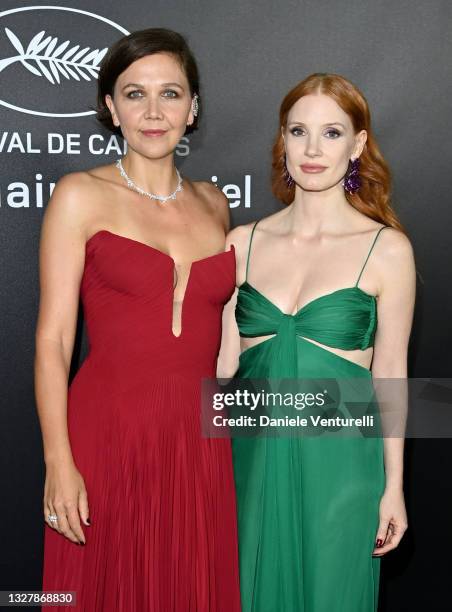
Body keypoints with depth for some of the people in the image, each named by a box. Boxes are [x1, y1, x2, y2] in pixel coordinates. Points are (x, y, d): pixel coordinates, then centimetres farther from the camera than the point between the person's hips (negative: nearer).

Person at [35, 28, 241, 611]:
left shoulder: (213, 203, 10)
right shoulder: (81, 196, -3)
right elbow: (53, 338, -7)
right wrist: (59, 463, -13)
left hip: (199, 441, 4)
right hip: (108, 432, -4)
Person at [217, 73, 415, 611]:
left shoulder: (386, 249, -5)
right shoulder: (242, 243, 2)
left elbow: (389, 372, -1)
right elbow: (222, 362, 6)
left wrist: (394, 486, 1)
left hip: (337, 462, -2)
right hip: (252, 458, 2)